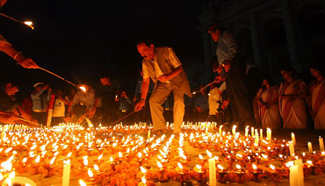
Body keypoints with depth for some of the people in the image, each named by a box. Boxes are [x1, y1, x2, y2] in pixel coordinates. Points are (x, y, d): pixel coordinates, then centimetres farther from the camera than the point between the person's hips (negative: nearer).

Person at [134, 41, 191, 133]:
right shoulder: (145, 62, -7)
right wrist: (142, 100, -8)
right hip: (163, 84, 4)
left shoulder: (167, 51, -21)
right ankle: (160, 128, -4)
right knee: (153, 100, -15)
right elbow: (145, 81, -3)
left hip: (177, 80, -4)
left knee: (179, 101, -24)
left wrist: (168, 77, -36)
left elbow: (179, 68, -18)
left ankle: (177, 131, -9)